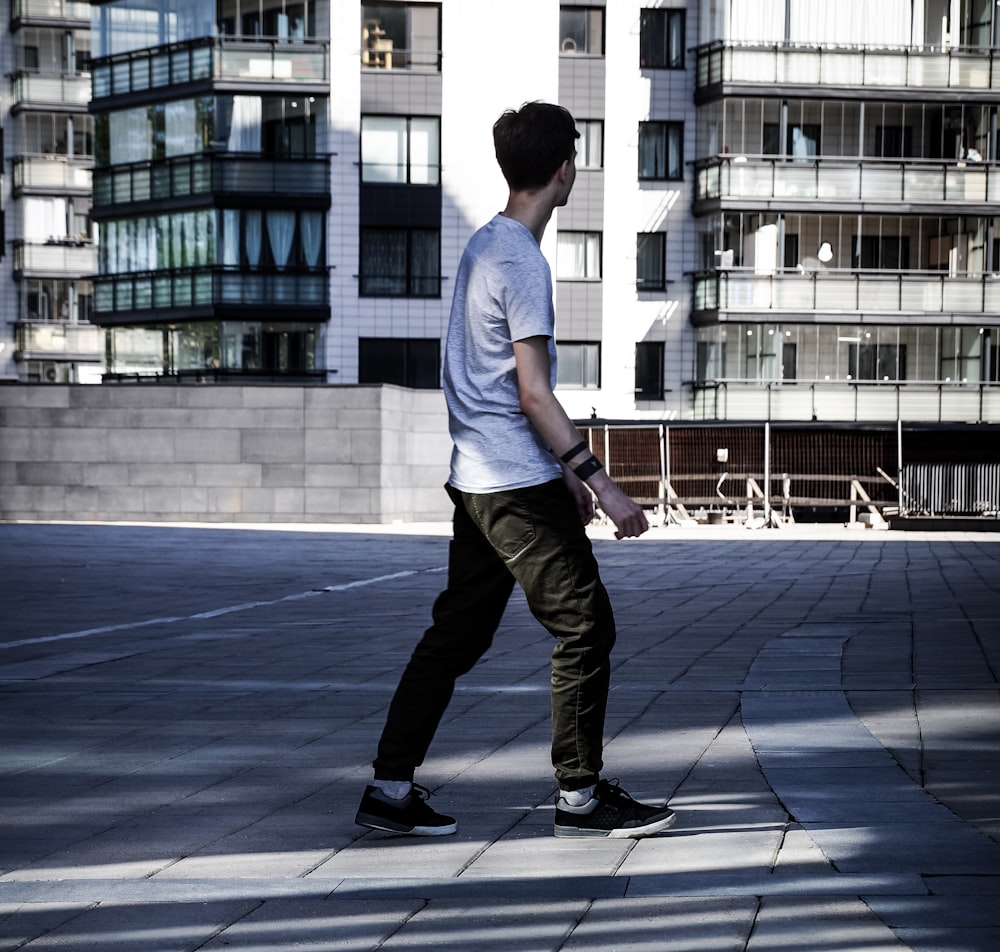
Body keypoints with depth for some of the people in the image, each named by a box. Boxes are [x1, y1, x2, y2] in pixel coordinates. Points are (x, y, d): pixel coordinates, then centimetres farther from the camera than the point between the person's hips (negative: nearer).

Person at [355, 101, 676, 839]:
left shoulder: (486, 246, 15)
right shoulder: (521, 263, -15)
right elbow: (534, 396, -19)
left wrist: (565, 474, 24)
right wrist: (600, 481, -18)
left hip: (479, 479, 10)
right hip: (520, 484, -10)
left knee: (458, 633, 11)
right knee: (587, 626, -1)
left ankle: (391, 788, 13)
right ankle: (581, 795, 6)